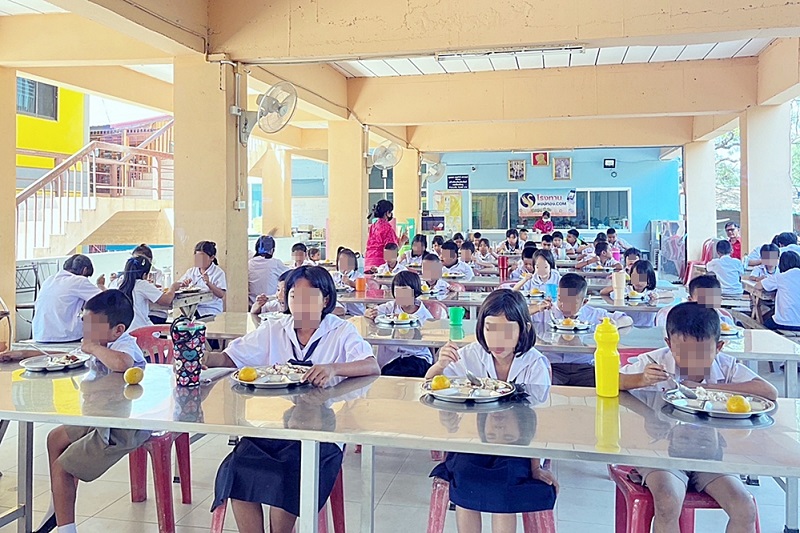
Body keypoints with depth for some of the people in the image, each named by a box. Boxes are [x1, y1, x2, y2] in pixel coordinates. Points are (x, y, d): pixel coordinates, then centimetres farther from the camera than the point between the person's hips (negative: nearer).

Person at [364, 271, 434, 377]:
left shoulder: (424, 315, -1)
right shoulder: (392, 307, 6)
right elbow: (370, 312, 2)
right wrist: (369, 314, -22)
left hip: (417, 356, -3)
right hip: (391, 356, 3)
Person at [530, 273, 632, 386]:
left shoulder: (594, 314, 13)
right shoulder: (546, 312, 9)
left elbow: (628, 320, 19)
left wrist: (615, 324, -3)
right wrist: (536, 308, -9)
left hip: (584, 367, 2)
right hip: (553, 366, -1)